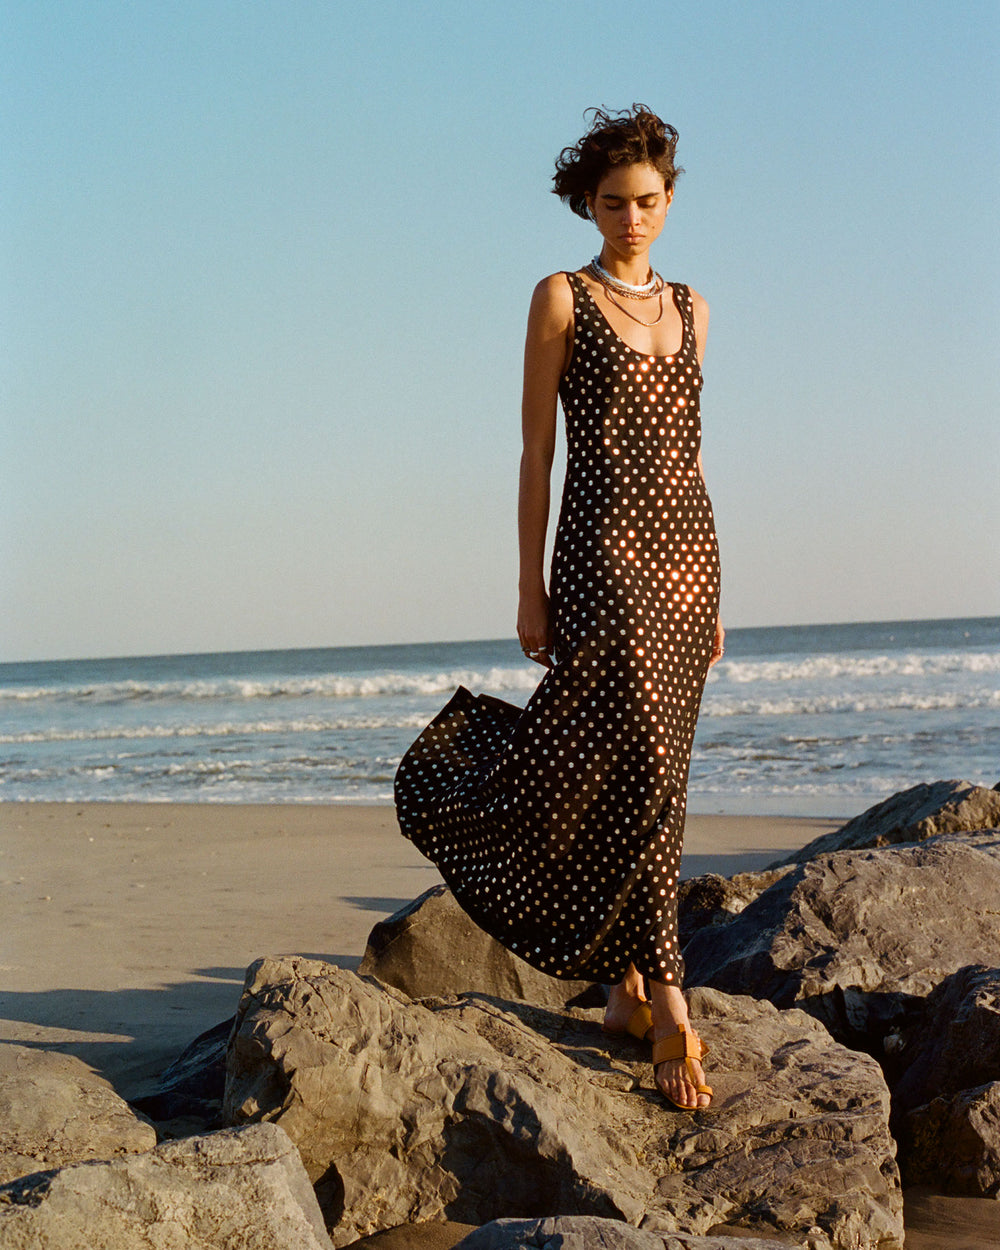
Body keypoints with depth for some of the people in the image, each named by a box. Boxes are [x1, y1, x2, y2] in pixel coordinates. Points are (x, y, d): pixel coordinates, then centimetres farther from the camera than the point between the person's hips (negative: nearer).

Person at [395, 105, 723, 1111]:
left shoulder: (688, 307, 15)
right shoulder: (562, 298, 0)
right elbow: (536, 450, -2)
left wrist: (710, 592, 14)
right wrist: (530, 587, -7)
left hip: (686, 543, 6)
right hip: (603, 546, -6)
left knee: (645, 774, 8)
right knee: (645, 766, -14)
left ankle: (625, 987, 18)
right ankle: (669, 1007, -12)